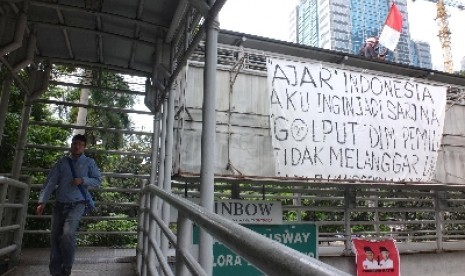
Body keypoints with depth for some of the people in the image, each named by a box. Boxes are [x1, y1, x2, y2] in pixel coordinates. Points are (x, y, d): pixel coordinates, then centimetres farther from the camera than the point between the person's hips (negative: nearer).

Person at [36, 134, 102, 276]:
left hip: (77, 204, -3)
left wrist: (83, 180, -12)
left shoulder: (89, 162, 5)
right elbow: (50, 182, 3)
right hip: (60, 205, 3)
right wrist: (42, 201, -7)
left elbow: (98, 180, 5)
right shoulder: (62, 162, 9)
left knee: (67, 234, -21)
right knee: (55, 238, 4)